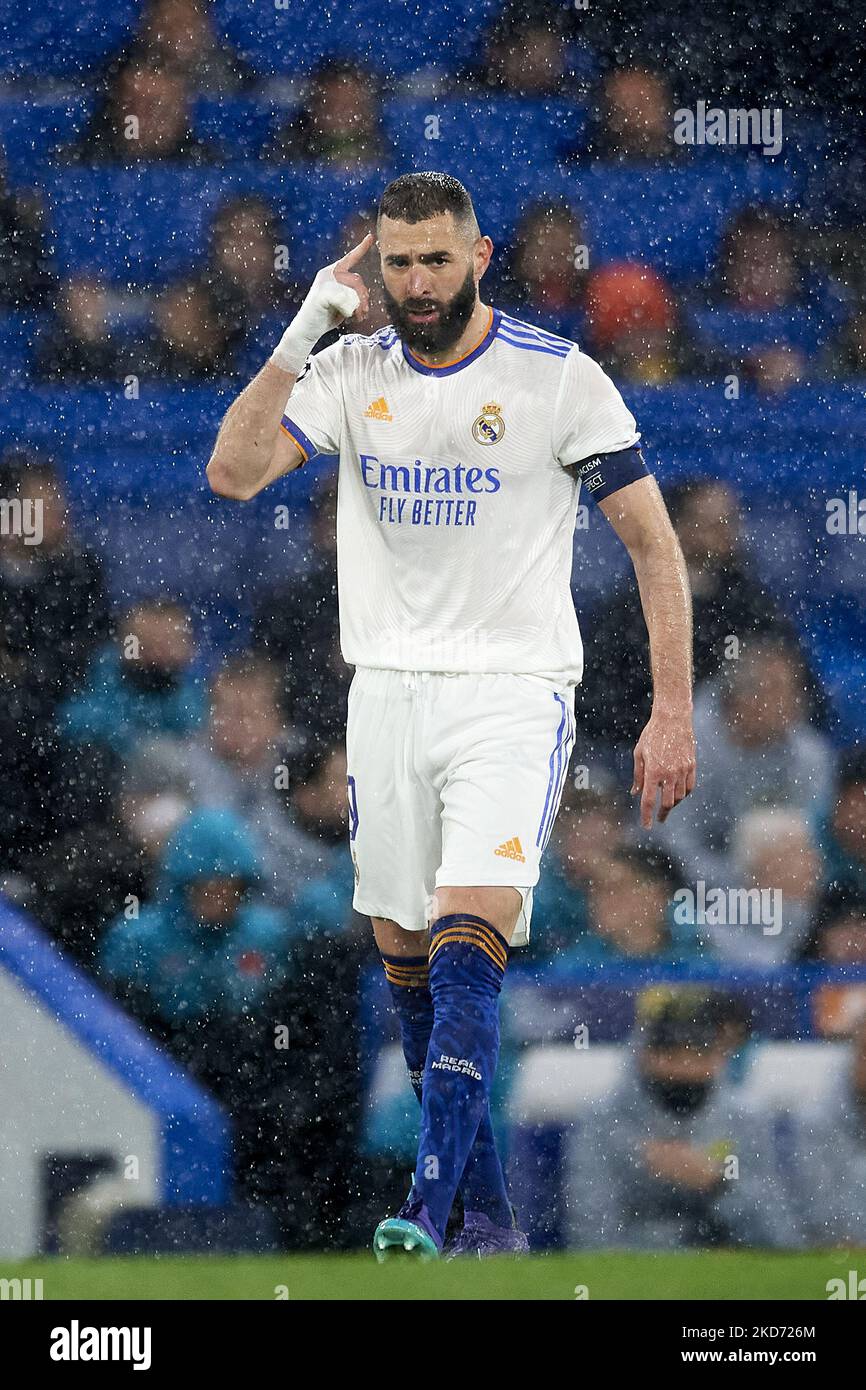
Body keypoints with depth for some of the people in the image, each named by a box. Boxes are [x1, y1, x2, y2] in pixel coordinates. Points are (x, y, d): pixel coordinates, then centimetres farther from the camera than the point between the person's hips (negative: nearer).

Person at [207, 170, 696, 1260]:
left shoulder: (559, 377, -6)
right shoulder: (352, 371, 4)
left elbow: (652, 542, -2)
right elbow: (233, 473, -8)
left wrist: (672, 712, -8)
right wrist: (304, 333, -14)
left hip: (515, 692, -5)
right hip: (388, 693, 5)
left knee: (465, 955, -20)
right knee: (407, 968, 6)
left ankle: (427, 1216, -28)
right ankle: (489, 1216, 17)